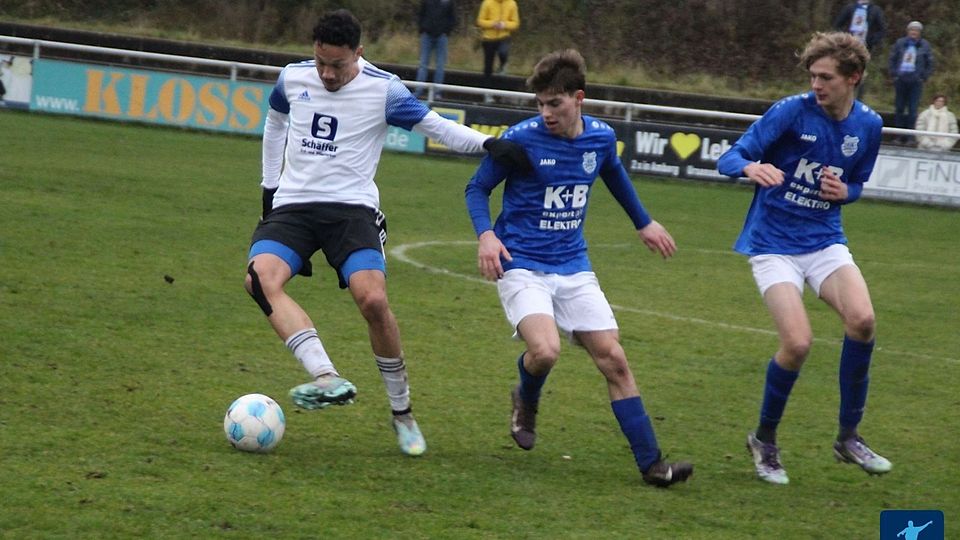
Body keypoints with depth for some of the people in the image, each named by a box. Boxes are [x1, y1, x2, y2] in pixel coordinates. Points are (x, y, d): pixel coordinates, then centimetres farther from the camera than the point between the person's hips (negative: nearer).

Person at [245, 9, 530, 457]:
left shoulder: (382, 90, -4)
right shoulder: (293, 79, 6)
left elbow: (434, 125, -2)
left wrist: (488, 144, -18)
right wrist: (270, 188, 24)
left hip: (352, 208, -3)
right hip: (293, 206, 3)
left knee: (373, 300, -24)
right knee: (260, 279, -28)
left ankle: (402, 412, -4)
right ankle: (328, 379, -37)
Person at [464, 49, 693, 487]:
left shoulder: (601, 138, 0)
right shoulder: (521, 139, -13)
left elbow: (614, 175, 24)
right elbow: (477, 188, -2)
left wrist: (643, 223, 34)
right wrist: (486, 234, -20)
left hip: (573, 266, 4)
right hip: (521, 265, -4)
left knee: (613, 360, -2)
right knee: (544, 350, -27)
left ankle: (651, 463, 2)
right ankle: (526, 401, 9)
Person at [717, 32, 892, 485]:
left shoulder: (868, 126, 2)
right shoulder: (791, 112, -12)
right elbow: (729, 158, -15)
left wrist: (845, 191, -7)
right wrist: (752, 167, -39)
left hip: (825, 240, 4)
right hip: (773, 243, -4)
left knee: (862, 318, -23)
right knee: (798, 343, -19)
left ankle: (849, 436, -4)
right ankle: (765, 441, 8)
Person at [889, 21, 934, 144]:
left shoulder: (925, 45, 1)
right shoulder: (900, 43, 3)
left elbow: (930, 64, 6)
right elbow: (892, 59, 9)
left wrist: (923, 77, -2)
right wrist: (894, 74, -1)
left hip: (916, 82, -2)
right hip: (900, 80, 2)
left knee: (912, 110, -5)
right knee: (899, 108, 6)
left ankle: (908, 136, -2)